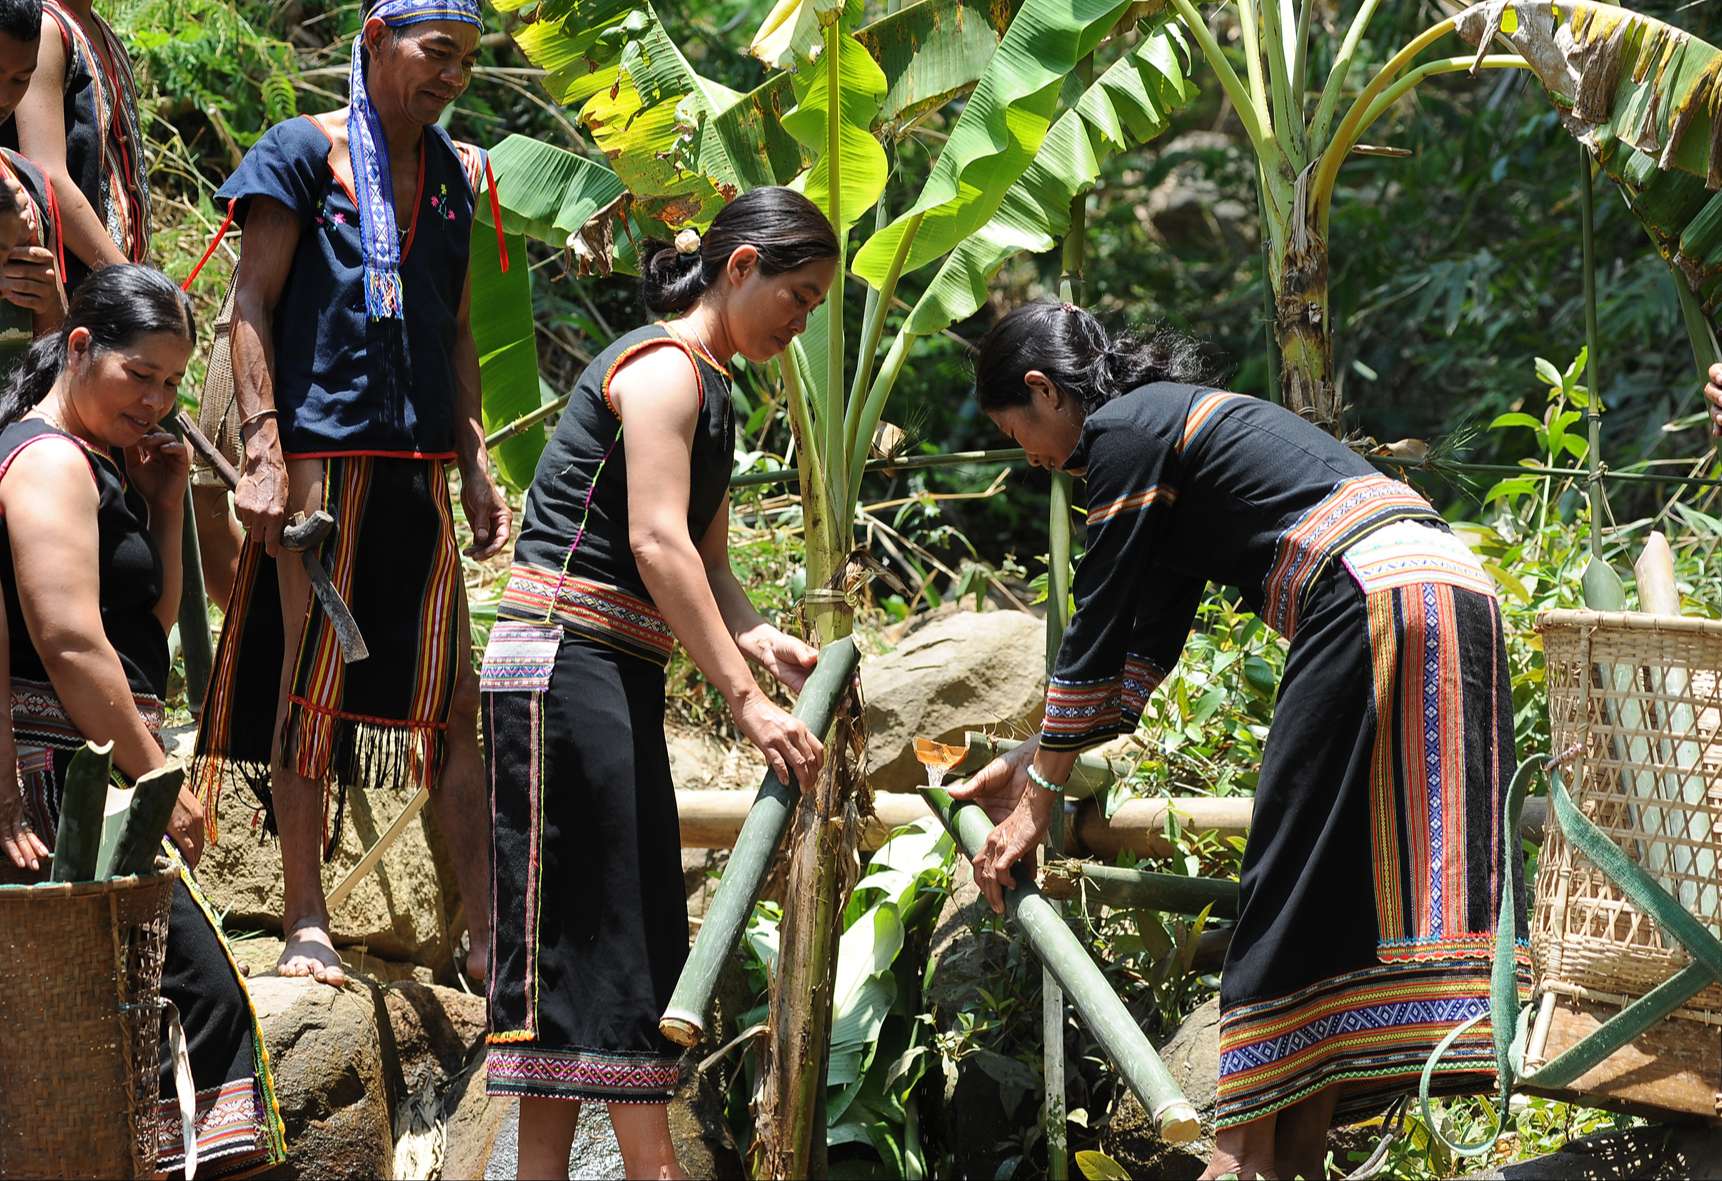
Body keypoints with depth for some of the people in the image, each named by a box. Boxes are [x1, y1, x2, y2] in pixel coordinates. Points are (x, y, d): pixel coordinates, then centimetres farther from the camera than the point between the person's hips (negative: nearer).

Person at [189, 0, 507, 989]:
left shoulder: (450, 174, 16)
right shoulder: (305, 152, -1)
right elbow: (252, 306, -5)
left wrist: (477, 464, 14)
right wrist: (263, 450, -14)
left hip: (419, 468, 6)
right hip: (319, 456, -6)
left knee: (454, 700, 3)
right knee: (307, 689, -3)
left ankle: (488, 933, 5)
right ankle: (306, 926, 2)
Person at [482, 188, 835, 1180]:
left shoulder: (710, 391, 20)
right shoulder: (662, 366, -10)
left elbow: (706, 563, 18)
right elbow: (656, 544, -20)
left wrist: (768, 643, -2)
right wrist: (747, 699, -22)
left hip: (623, 675, 10)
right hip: (564, 659, -10)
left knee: (642, 939, 8)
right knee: (574, 931, -10)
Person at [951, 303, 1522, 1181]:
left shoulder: (1124, 432, 1)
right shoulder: (1180, 422, 29)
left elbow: (1097, 628, 1)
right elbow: (1149, 640, 31)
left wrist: (1037, 799, 8)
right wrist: (1031, 759, 34)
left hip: (1375, 600, -9)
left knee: (1290, 880, -4)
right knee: (1337, 882, 7)